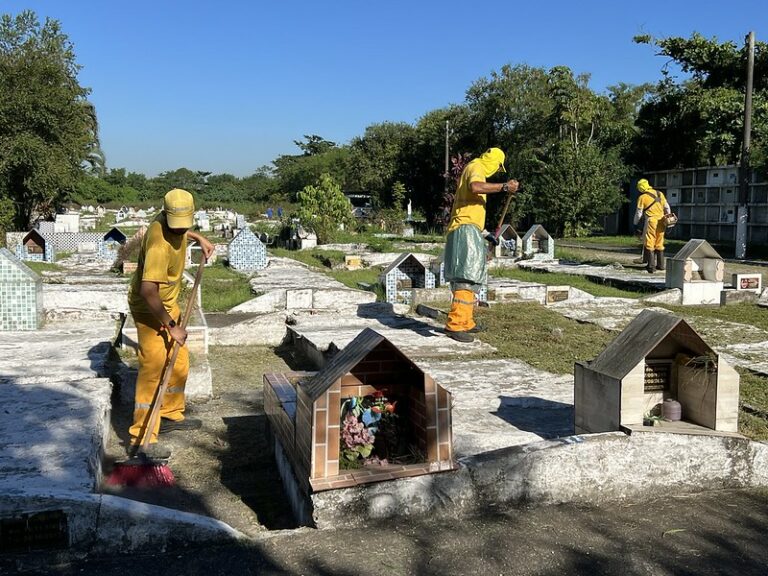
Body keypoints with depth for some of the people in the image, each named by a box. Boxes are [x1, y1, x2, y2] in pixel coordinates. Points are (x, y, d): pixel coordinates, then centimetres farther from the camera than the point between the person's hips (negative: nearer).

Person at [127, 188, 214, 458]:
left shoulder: (171, 223, -5)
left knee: (179, 362, 18)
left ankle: (171, 415, 35)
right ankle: (142, 438, -8)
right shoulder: (159, 243, -33)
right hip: (149, 309, -10)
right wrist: (172, 326, -30)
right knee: (153, 368, -12)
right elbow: (148, 291, -36)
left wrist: (198, 237, 18)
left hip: (168, 304, 10)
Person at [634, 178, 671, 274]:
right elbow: (667, 208, 14)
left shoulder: (642, 197, -4)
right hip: (661, 221, 5)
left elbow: (639, 213, -1)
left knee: (649, 244, 0)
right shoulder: (659, 193, 11)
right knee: (659, 243, 14)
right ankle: (661, 264, 20)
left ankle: (651, 266, -5)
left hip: (651, 220, -5)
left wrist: (635, 223, 13)